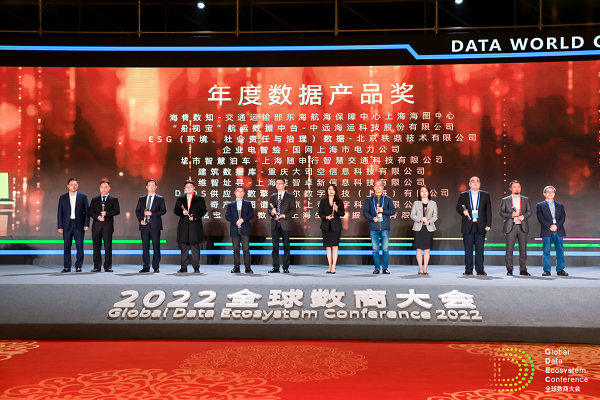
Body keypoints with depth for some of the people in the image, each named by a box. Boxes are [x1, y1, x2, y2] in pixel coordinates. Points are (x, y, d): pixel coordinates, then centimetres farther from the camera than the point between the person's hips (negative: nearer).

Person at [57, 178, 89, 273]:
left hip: (79, 225, -1)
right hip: (67, 225, 1)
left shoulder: (83, 197, 7)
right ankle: (67, 267, 9)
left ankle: (78, 266, 7)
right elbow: (60, 213, 7)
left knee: (79, 246, -1)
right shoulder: (62, 198, 9)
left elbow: (87, 211, 4)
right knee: (67, 246, 2)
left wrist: (86, 224, -5)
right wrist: (60, 226, 0)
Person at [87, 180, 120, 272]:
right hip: (96, 226, 2)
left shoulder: (114, 199, 10)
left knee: (108, 247, -3)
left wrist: (107, 213, -17)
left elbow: (117, 211, -2)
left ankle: (108, 267, 3)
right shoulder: (94, 200, 17)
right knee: (96, 247, 3)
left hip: (108, 226, -2)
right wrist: (97, 216, -9)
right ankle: (97, 267, 9)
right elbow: (89, 211, 9)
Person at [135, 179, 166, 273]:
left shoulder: (160, 199, 7)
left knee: (156, 246, -2)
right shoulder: (142, 199, 16)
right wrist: (140, 219, -4)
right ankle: (146, 267, 8)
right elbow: (137, 211, 14)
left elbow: (163, 210, -2)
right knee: (145, 246, 3)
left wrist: (152, 213, -14)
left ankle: (156, 267, 4)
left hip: (155, 226, -3)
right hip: (144, 226, 3)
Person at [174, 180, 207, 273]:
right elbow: (175, 210, 10)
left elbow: (203, 210, 2)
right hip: (183, 226, 2)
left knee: (195, 247, 0)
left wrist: (195, 217, -12)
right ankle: (183, 267, 9)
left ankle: (196, 267, 6)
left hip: (195, 226, -2)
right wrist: (182, 212, -10)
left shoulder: (199, 199, 8)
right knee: (183, 247, 4)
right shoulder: (180, 199, 15)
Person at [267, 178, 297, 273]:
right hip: (275, 224, 3)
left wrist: (284, 215, -14)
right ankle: (276, 268, 7)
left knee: (286, 246, -1)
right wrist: (272, 212, -8)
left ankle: (286, 268, 4)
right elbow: (269, 209, 15)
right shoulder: (272, 197, 17)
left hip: (285, 224, -3)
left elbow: (293, 210, -1)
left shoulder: (290, 196, 5)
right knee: (275, 247, 3)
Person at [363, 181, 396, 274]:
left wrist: (383, 211, -11)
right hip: (373, 228, 0)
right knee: (375, 249, 1)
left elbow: (393, 211, 4)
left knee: (385, 248, -3)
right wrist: (372, 218, -12)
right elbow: (365, 212, 4)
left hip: (385, 227, 0)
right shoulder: (369, 200, 11)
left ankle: (385, 267, 7)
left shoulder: (388, 199, 11)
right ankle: (377, 268, 10)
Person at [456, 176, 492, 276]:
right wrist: (463, 211, -13)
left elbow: (488, 210, 7)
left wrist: (488, 224, -1)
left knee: (480, 248, 1)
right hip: (468, 226, 0)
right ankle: (468, 270, 8)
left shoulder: (485, 195, 10)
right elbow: (458, 207, 10)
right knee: (468, 249, 1)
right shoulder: (463, 195, 10)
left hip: (481, 226, 0)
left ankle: (480, 270, 8)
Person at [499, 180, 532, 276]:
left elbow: (530, 211, 11)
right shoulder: (505, 200, 9)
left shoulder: (525, 199, 15)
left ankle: (523, 269, 8)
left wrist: (524, 216, -9)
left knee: (523, 249, 2)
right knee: (509, 249, -3)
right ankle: (509, 269, 5)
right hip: (510, 227, -2)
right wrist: (511, 215, -13)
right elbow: (501, 212, 3)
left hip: (522, 226, 2)